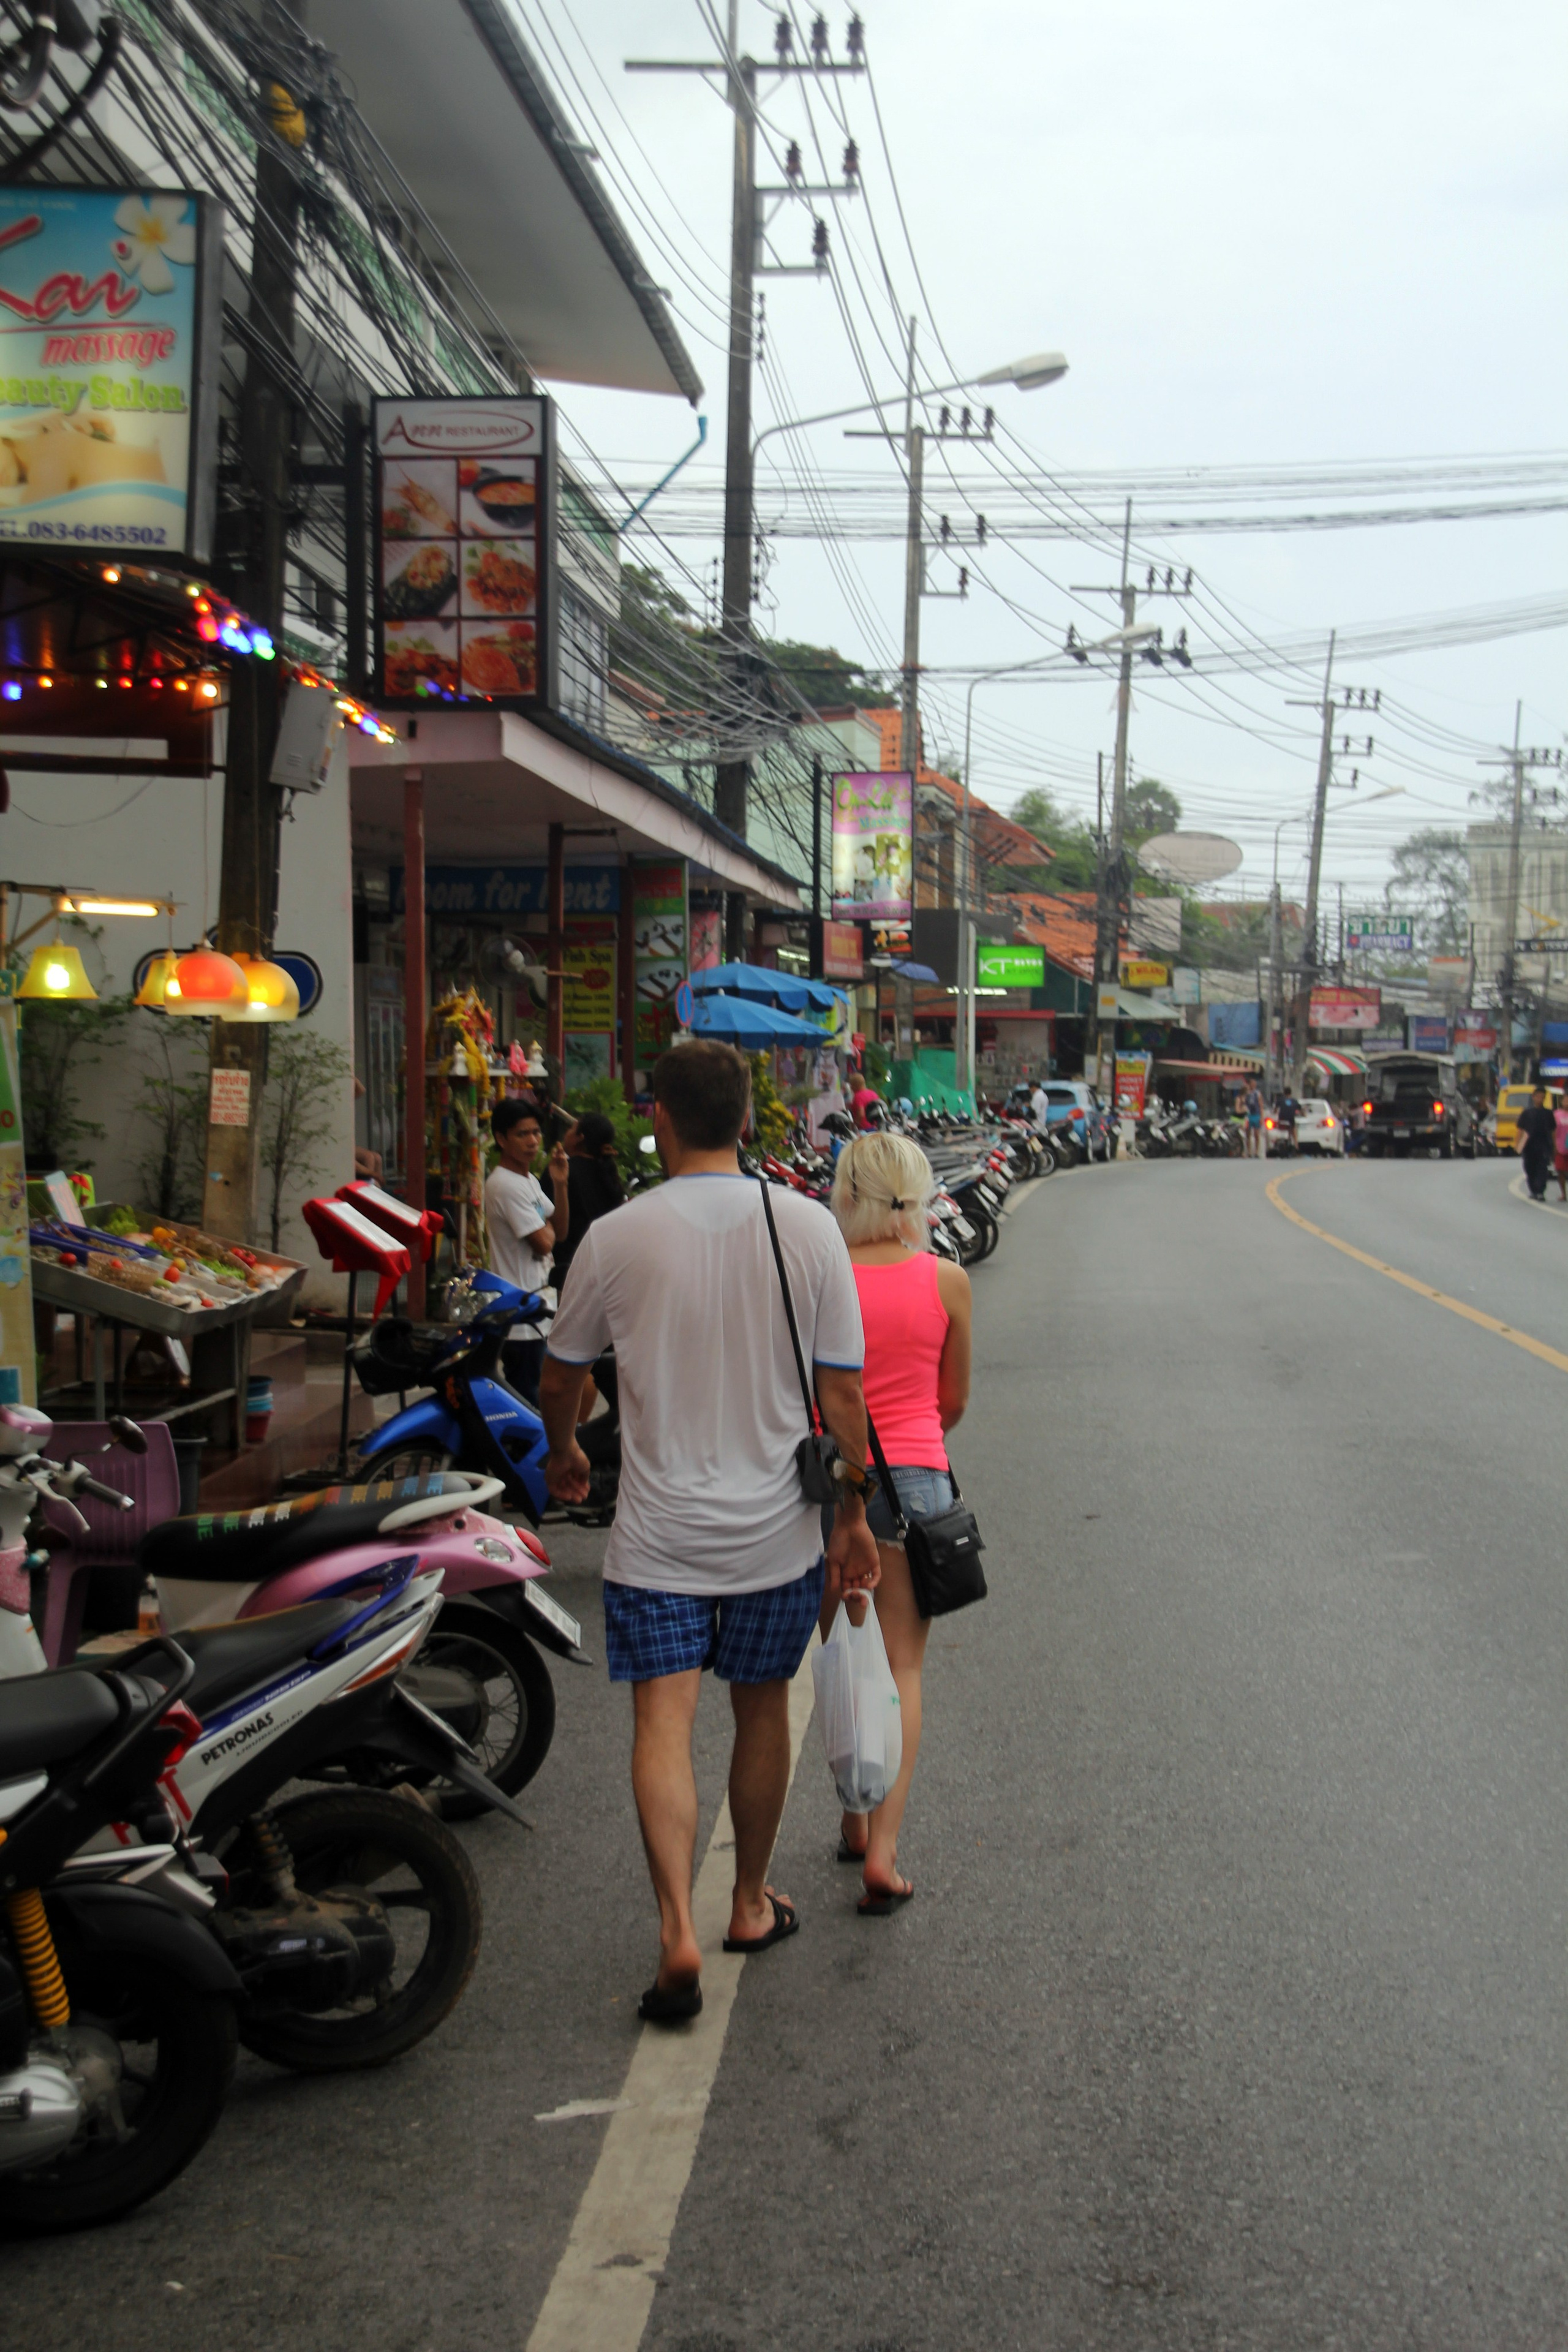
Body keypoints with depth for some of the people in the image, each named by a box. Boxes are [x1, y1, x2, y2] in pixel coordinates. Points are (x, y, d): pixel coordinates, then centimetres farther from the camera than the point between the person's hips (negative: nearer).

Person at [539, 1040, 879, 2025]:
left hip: (659, 1531, -2)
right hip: (774, 1527, 2)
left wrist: (562, 1452, 27)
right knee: (762, 1711, 17)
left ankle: (679, 1931, -13)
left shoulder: (618, 1237, -8)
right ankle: (752, 1904, 33)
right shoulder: (807, 1228, -7)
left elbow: (562, 1374, 6)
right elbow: (841, 1392, -5)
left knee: (664, 1723, 0)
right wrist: (854, 1512, 7)